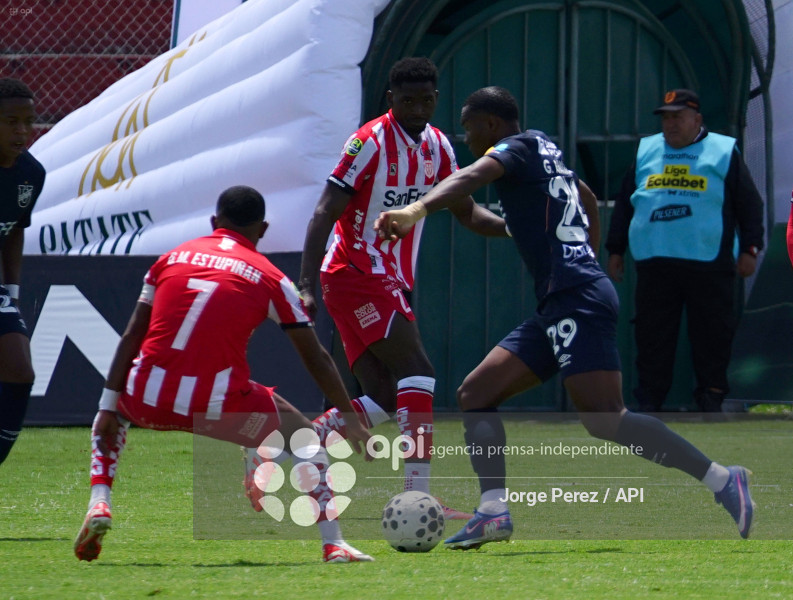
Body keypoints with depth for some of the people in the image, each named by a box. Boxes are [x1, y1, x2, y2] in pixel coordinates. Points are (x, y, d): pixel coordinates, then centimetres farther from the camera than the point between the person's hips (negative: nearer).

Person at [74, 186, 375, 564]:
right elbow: (315, 358, 14)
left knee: (109, 419, 37)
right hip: (219, 407, -2)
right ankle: (333, 544, 9)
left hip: (149, 400, 2)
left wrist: (108, 406, 13)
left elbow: (131, 338, 11)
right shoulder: (271, 279, 9)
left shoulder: (173, 258, 16)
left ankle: (99, 503, 14)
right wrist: (350, 420, 22)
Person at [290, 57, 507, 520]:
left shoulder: (437, 147, 10)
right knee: (418, 373, -19)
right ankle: (418, 495, -23)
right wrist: (308, 285, -25)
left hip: (391, 282, 8)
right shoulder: (371, 142, -13)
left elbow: (467, 212, 16)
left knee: (383, 400, 3)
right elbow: (325, 214, -16)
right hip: (356, 273, -8)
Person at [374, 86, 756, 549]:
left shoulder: (519, 147, -4)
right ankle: (494, 511, -4)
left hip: (577, 299, -10)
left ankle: (722, 480, -14)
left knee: (606, 421, -17)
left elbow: (474, 177, -25)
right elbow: (588, 200, 41)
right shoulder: (547, 153, 23)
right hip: (560, 306, 10)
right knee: (475, 394, 6)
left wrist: (418, 210, -41)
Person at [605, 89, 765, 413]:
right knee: (652, 337, 1)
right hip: (654, 264, 2)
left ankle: (711, 402, 8)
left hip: (709, 265, -2)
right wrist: (615, 250, 17)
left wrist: (749, 249, 0)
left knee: (712, 337, -1)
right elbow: (623, 205, 22)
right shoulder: (645, 152, 17)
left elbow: (749, 204, 7)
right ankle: (647, 404, 6)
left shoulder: (723, 152, 8)